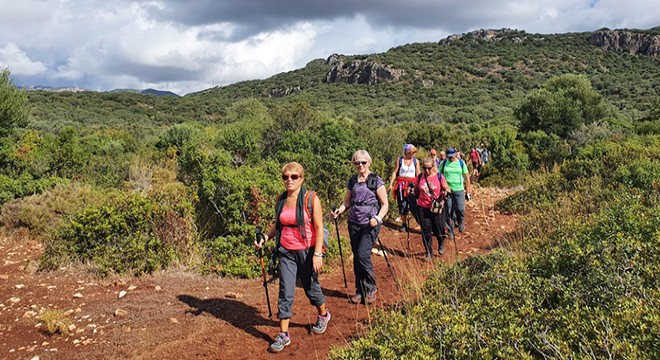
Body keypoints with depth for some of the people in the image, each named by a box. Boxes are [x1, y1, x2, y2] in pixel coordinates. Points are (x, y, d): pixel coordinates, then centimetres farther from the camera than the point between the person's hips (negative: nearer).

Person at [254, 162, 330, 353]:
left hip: (307, 251, -3)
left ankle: (323, 315, 42)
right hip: (286, 252, 3)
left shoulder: (311, 199, -11)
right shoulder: (281, 199, 3)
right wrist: (265, 237, -3)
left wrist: (317, 254, -17)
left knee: (311, 287, 14)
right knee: (285, 293, 1)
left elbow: (319, 228, -12)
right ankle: (283, 334, 10)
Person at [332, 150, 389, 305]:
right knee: (356, 258, 8)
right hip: (354, 223, 5)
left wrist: (378, 218, -20)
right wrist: (339, 211, -6)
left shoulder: (376, 180, -4)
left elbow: (385, 204, -4)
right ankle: (360, 291, 21)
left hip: (370, 224, -5)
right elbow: (347, 202, 15)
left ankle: (371, 288, 5)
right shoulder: (352, 181, 10)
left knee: (363, 255, -16)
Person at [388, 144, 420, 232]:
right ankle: (404, 225, 15)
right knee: (402, 205, 5)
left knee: (414, 206, -9)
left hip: (412, 185, 0)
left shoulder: (416, 161, 4)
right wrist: (391, 184, -3)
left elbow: (418, 175, 7)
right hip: (401, 185, 1)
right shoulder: (400, 160, 1)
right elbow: (395, 172, 3)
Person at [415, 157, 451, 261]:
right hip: (423, 208, 2)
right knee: (426, 231, 3)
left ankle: (441, 244, 38)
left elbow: (447, 189, -2)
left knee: (438, 229, 4)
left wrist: (445, 192, -20)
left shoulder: (439, 177, -5)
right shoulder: (420, 177, 2)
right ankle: (429, 253, 16)